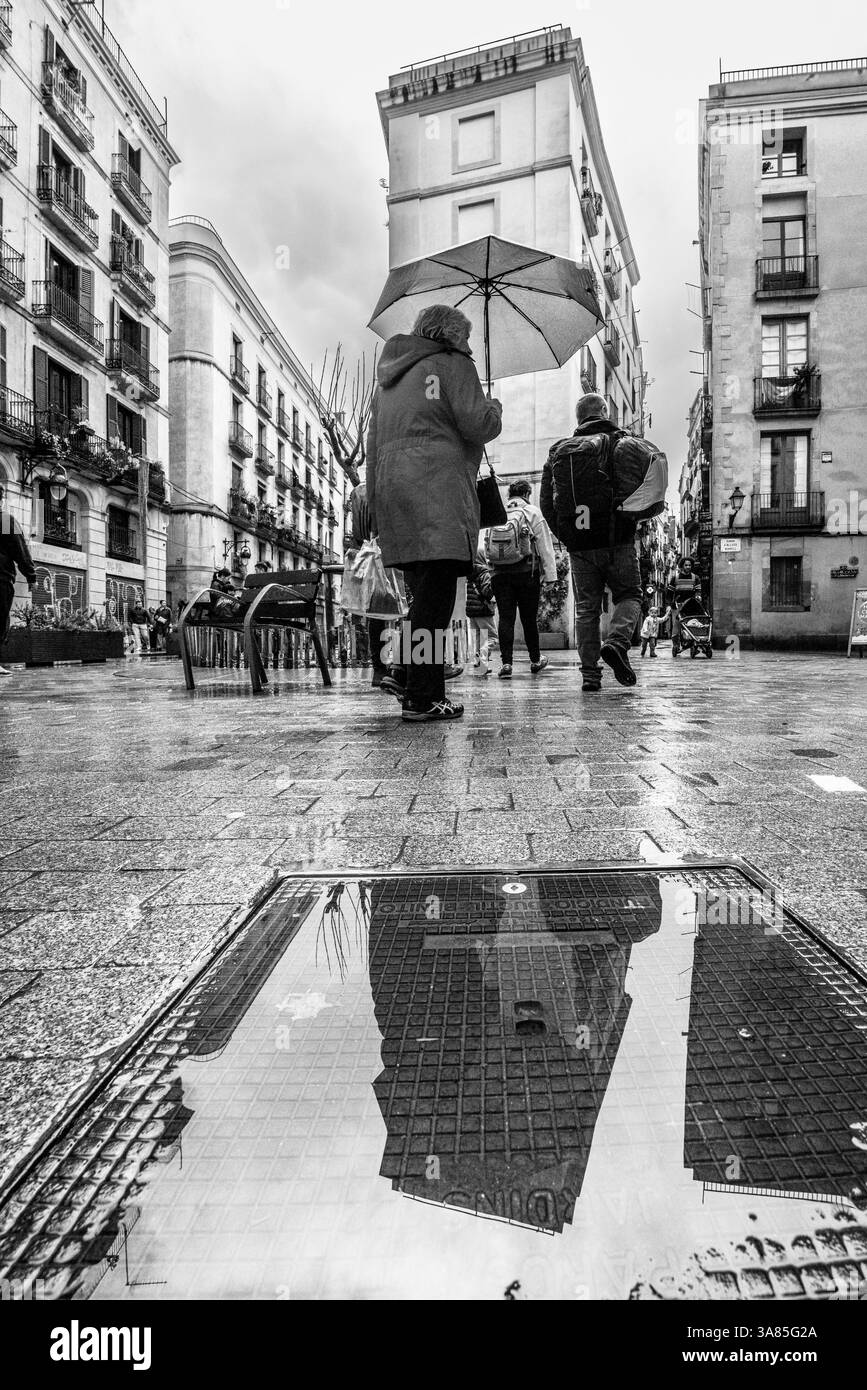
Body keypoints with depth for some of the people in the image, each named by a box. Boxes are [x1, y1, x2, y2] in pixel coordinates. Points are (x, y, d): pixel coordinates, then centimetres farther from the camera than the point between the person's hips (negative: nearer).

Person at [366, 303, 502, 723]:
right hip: (436, 492, -8)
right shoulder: (452, 365, 5)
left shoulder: (388, 381, 29)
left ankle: (421, 688, 9)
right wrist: (495, 407, 16)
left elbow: (373, 447, 24)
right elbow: (479, 425, -6)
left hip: (392, 494, 8)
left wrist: (377, 505, 22)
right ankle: (423, 699, -15)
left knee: (424, 596, 10)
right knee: (434, 599, -12)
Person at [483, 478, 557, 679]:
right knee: (529, 617, 9)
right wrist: (550, 575, -1)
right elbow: (545, 546, -3)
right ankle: (535, 660, 23)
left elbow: (486, 548, 8)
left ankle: (506, 663, -7)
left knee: (505, 617, 2)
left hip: (499, 573, 2)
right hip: (526, 572, -2)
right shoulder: (532, 512, 0)